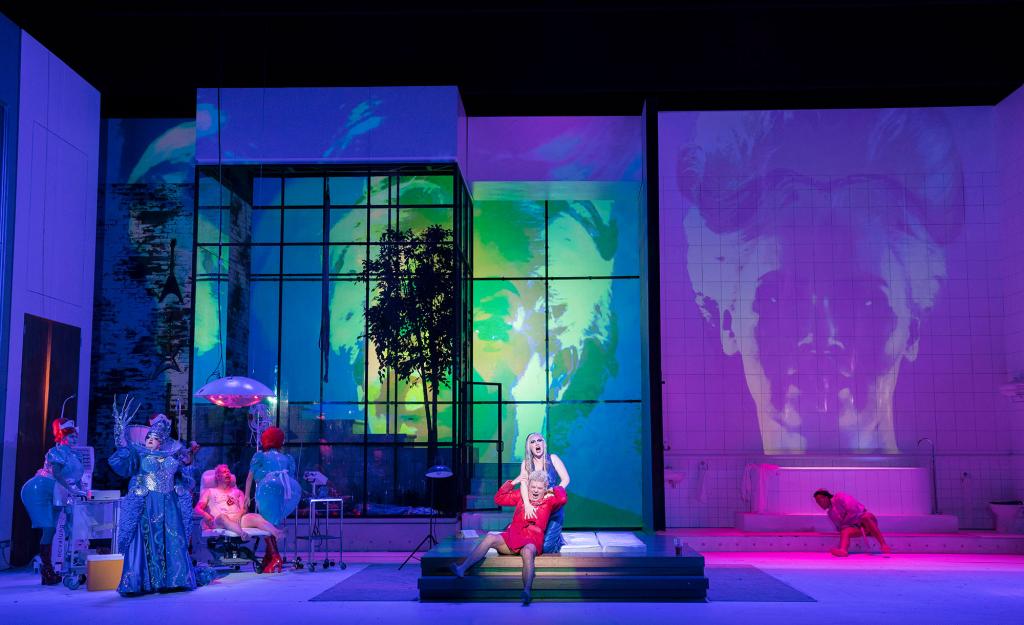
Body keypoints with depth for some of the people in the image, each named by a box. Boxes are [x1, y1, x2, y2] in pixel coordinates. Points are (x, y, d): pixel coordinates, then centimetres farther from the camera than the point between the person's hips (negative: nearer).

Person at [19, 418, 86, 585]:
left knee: (51, 530, 6)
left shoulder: (73, 455, 12)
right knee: (48, 529, -12)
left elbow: (77, 476, 11)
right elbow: (56, 473, -24)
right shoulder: (56, 451, -11)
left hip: (54, 495, 8)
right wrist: (71, 489, -31)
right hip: (40, 491, -8)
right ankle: (46, 569, -9)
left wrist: (81, 491, -4)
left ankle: (47, 571, 9)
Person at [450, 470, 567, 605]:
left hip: (532, 540, -3)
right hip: (512, 536, 4)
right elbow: (499, 499, 18)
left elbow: (563, 499, -11)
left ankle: (527, 591, -55)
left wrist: (554, 490, 7)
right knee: (490, 538, -23)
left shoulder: (548, 500, 9)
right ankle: (462, 569, -32)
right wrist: (512, 483, 12)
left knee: (528, 551, -39)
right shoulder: (521, 495, 17)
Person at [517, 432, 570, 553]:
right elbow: (523, 483, -14)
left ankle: (557, 539, 22)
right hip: (535, 509, 2)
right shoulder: (526, 463, 1)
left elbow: (566, 479, -8)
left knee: (546, 547, -13)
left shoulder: (552, 459, -1)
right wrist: (527, 504, -30)